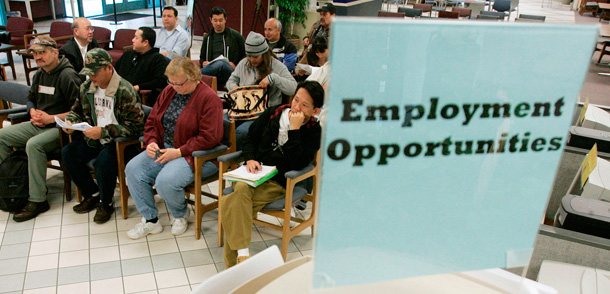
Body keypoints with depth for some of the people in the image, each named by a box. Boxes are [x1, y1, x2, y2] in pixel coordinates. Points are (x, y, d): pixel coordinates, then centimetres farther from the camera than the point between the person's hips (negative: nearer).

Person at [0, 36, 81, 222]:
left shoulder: (67, 76, -14)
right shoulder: (39, 74, 12)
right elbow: (31, 99, 27)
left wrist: (50, 118, -19)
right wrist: (33, 113, 4)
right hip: (38, 124, 9)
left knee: (34, 144, -32)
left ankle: (38, 201, -25)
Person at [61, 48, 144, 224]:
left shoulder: (125, 91, -18)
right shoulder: (86, 87, 6)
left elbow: (134, 125, -21)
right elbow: (77, 110, 23)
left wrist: (103, 131, -26)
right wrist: (70, 122, -2)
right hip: (95, 138, 8)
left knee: (103, 162, -32)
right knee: (68, 153, -8)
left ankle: (106, 203, -3)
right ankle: (92, 195, 10)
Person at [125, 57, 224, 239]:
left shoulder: (209, 98, -13)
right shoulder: (169, 92, 10)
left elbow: (209, 137, -19)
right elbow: (152, 121, 17)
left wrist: (179, 152, -20)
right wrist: (151, 142, -3)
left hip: (195, 155, -7)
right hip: (164, 148, 8)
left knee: (165, 181, -29)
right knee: (133, 169, -12)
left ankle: (181, 215, 6)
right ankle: (150, 220, 2)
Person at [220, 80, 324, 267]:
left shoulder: (314, 131, -2)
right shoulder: (273, 113, 9)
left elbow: (299, 163, -17)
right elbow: (250, 139, 18)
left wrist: (294, 129, -18)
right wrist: (250, 159, -2)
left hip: (279, 182, -4)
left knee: (231, 204, -27)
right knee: (241, 189, -32)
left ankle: (234, 262, -20)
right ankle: (242, 255, -32)